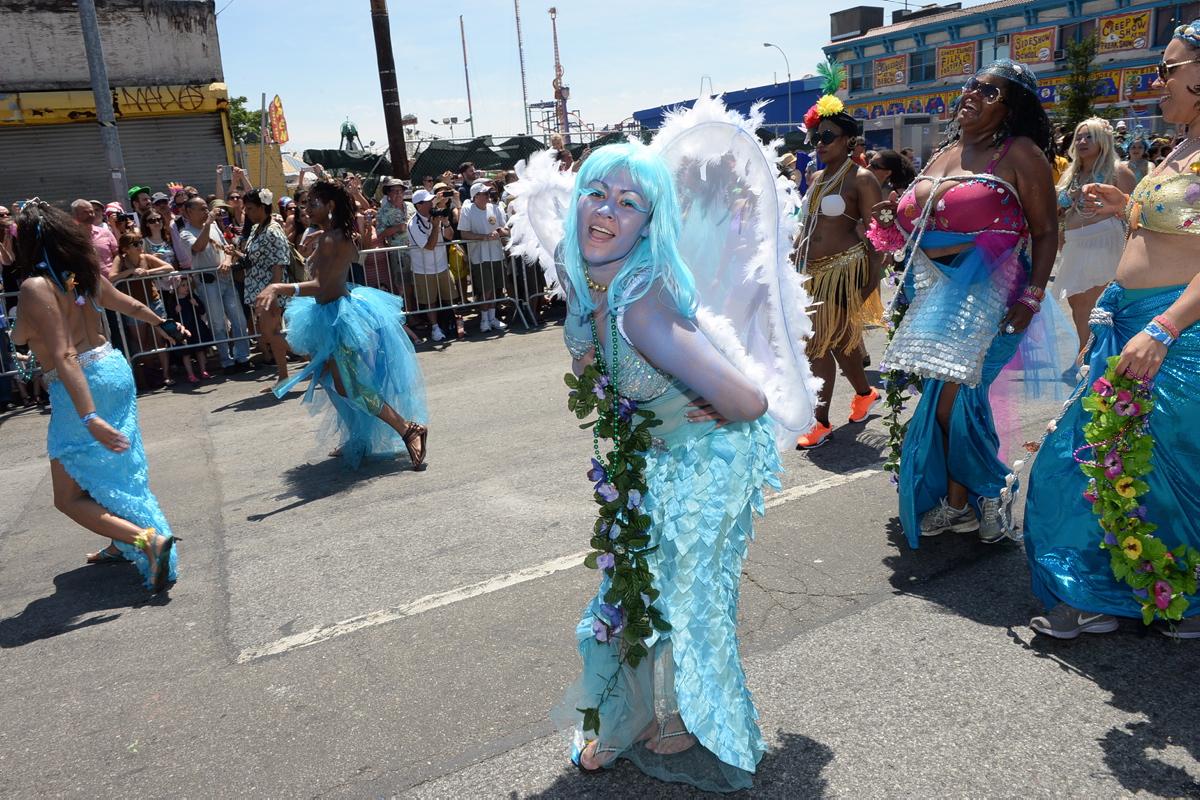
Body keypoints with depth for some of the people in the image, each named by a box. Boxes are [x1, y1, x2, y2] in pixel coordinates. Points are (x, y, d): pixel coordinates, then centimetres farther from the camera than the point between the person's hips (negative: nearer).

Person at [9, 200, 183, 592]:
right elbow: (129, 304, 22)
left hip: (80, 386, -8)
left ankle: (148, 538, -13)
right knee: (118, 468, 25)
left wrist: (89, 417, -29)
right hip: (114, 369, 8)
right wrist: (165, 323, 41)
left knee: (69, 497, 2)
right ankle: (125, 543, 38)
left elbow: (64, 357, -26)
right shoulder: (83, 274, 4)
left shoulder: (35, 287, -18)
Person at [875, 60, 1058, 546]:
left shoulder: (1020, 154, -3)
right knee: (946, 395, 9)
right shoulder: (942, 155, 16)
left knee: (951, 391, -11)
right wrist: (895, 217, 4)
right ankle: (960, 501, 23)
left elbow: (1046, 231, -5)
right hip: (931, 292, 6)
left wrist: (1032, 297, -16)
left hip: (985, 293, -6)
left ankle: (960, 500, 11)